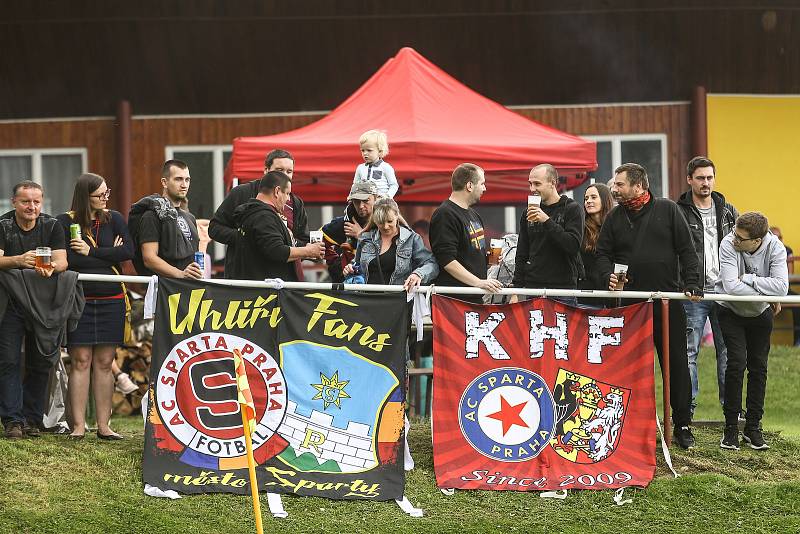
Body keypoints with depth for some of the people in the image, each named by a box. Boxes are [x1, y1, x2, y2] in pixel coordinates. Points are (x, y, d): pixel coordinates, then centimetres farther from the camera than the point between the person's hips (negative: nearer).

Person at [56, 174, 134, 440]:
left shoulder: (114, 219, 7)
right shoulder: (65, 222, -2)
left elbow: (128, 251, -6)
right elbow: (67, 259, -14)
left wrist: (91, 252, -12)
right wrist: (109, 257, -9)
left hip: (111, 299, 3)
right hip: (79, 298, -3)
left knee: (104, 362, 4)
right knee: (80, 361, -5)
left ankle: (103, 425, 5)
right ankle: (78, 425, -4)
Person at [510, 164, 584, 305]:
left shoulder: (572, 209, -2)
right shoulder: (529, 213, 13)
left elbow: (573, 246, -15)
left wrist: (547, 221, -19)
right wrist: (516, 291, 9)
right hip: (532, 288, 4)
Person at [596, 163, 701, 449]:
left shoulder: (668, 210, 2)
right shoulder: (615, 217, 9)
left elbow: (687, 251, 1)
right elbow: (602, 254, 10)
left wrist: (692, 285, -9)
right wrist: (609, 276, -10)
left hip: (669, 302, -2)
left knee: (676, 364, 2)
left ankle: (682, 425, 10)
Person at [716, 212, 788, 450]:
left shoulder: (775, 248, -22)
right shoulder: (728, 244, -27)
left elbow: (781, 286, -32)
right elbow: (731, 286, -34)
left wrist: (747, 278, -31)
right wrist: (765, 290, -27)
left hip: (760, 313, 2)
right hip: (731, 311, -2)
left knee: (758, 367, 3)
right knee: (737, 363, -14)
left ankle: (753, 427, 14)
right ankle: (731, 427, -4)